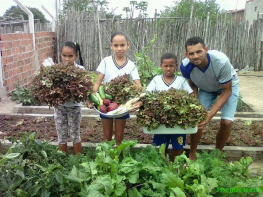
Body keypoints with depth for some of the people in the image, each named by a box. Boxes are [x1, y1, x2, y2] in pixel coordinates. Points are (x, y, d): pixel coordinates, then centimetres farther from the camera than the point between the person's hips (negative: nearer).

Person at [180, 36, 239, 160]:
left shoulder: (221, 61, -40)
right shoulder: (185, 66, -30)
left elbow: (227, 91, -28)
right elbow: (193, 86, -9)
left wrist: (210, 114, -38)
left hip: (229, 86, -2)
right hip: (206, 88, 2)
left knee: (226, 122, -16)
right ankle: (192, 155, 9)